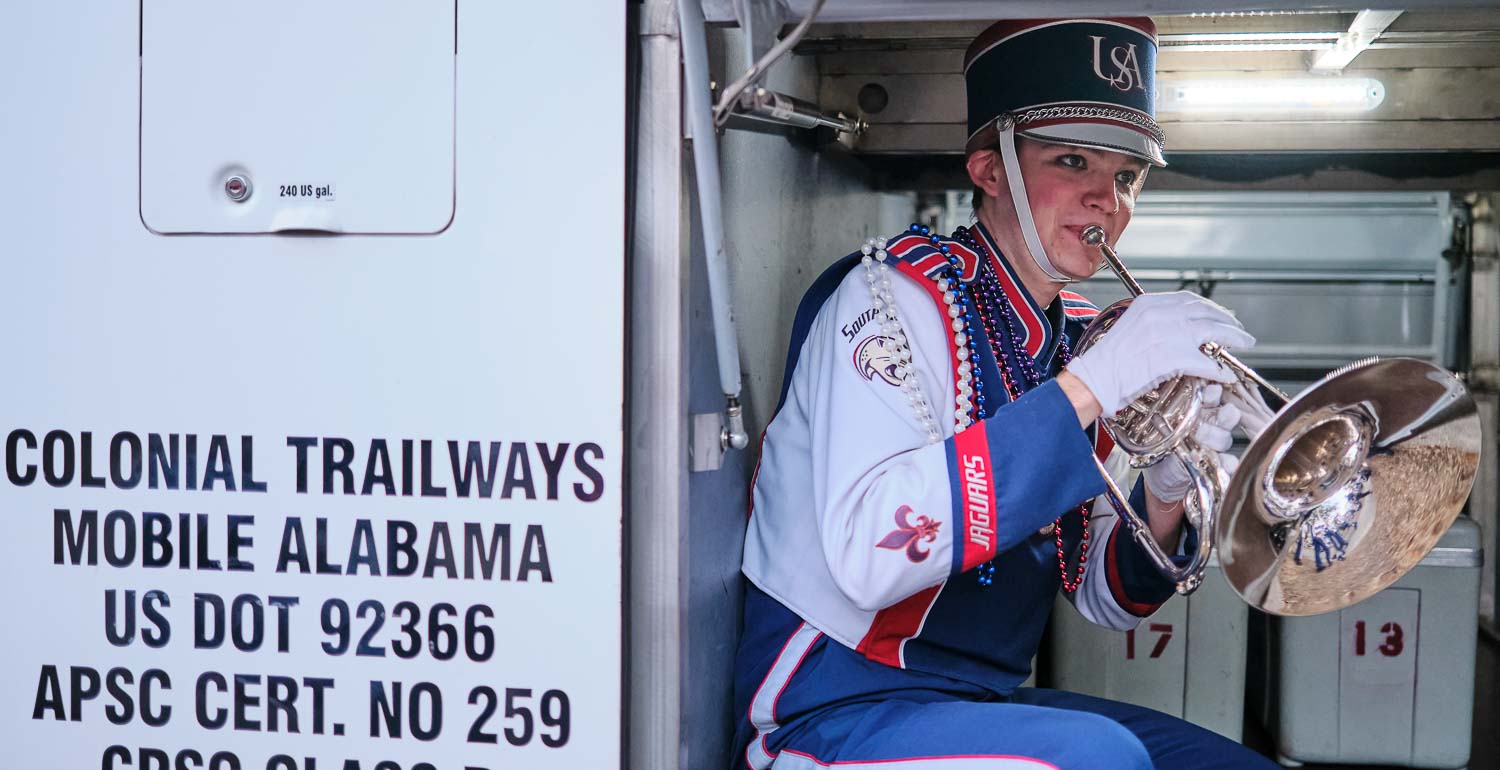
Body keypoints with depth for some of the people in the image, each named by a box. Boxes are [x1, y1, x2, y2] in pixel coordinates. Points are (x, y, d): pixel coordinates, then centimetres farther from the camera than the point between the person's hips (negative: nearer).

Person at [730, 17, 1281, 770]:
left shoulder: (1078, 336, 7)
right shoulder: (899, 293, -14)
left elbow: (1106, 599, 9)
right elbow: (867, 553, -31)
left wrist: (1164, 495, -12)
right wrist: (1083, 387, -29)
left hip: (992, 701, 8)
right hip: (837, 708, -7)